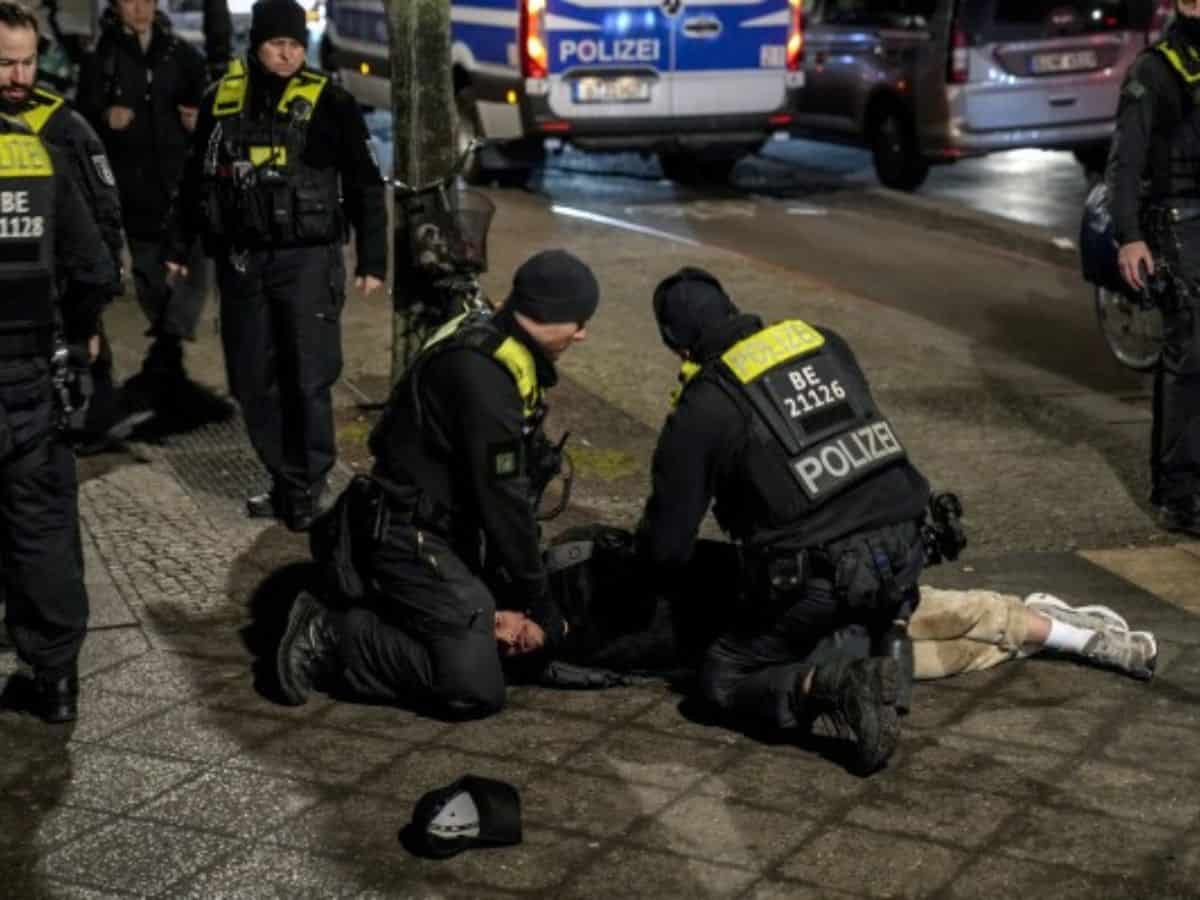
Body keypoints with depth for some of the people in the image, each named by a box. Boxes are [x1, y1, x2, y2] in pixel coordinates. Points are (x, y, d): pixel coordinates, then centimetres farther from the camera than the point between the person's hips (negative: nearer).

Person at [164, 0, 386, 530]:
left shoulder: (329, 103, -3)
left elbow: (364, 187, -1)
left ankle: (307, 490, 6)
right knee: (252, 381, 8)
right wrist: (178, 246, 18)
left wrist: (372, 261, -3)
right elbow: (196, 177, 16)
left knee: (308, 381, -5)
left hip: (307, 259, -4)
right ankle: (285, 481, 21)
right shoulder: (222, 99, 6)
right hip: (240, 261, 4)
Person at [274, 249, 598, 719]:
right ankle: (332, 637, -5)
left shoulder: (493, 349, 6)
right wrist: (542, 608, -12)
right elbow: (502, 500, -22)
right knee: (476, 688, -16)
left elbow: (511, 485, 11)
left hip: (449, 528, 10)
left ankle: (385, 610, 15)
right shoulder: (483, 376, -25)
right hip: (410, 538, -10)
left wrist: (532, 595, 10)